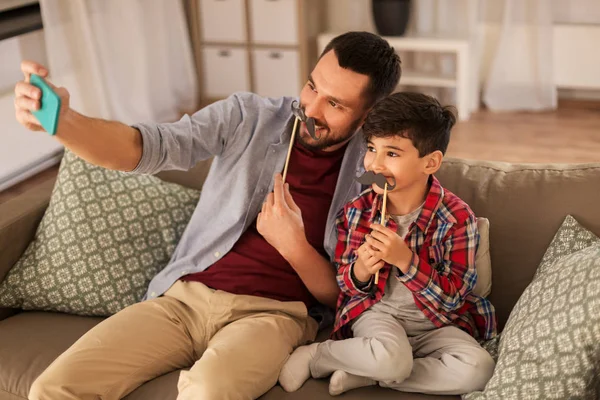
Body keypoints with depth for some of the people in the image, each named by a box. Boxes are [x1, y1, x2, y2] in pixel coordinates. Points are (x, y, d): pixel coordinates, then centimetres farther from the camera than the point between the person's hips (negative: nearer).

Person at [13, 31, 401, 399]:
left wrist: (293, 246, -17)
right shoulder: (247, 116, 3)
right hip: (185, 297, 3)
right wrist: (63, 119, -28)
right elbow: (147, 147, -9)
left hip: (272, 312, -2)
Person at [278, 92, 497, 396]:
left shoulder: (457, 218, -13)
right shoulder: (355, 211, -5)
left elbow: (452, 298, -14)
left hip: (435, 323, 1)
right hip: (376, 311, -1)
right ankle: (314, 355, -6)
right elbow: (346, 285, 5)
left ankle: (364, 374, -14)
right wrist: (360, 271, -20)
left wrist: (405, 259, -28)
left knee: (479, 369, -27)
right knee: (391, 359, -35)